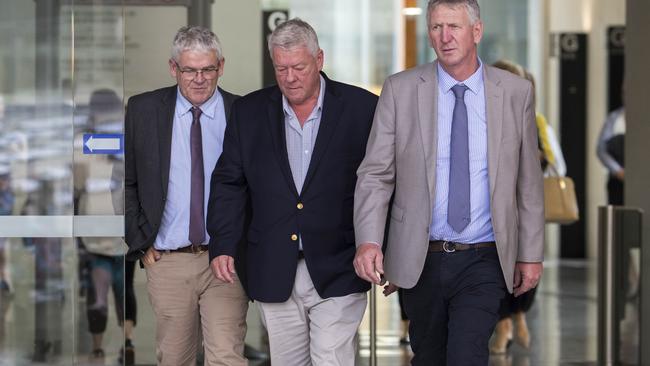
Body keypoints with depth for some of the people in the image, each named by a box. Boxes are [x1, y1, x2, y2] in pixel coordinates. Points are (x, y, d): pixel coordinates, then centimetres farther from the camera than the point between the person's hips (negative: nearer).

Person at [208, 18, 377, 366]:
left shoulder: (362, 108, -1)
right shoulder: (249, 111, 7)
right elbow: (228, 183, 10)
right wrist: (222, 246, 0)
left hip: (337, 272, -3)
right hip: (274, 274, 3)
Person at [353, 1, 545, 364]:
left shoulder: (516, 92, 1)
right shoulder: (400, 90, -1)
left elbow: (529, 180, 6)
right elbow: (376, 174, -2)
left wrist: (531, 253, 7)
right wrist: (368, 240, -16)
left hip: (483, 262, -1)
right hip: (420, 260, 1)